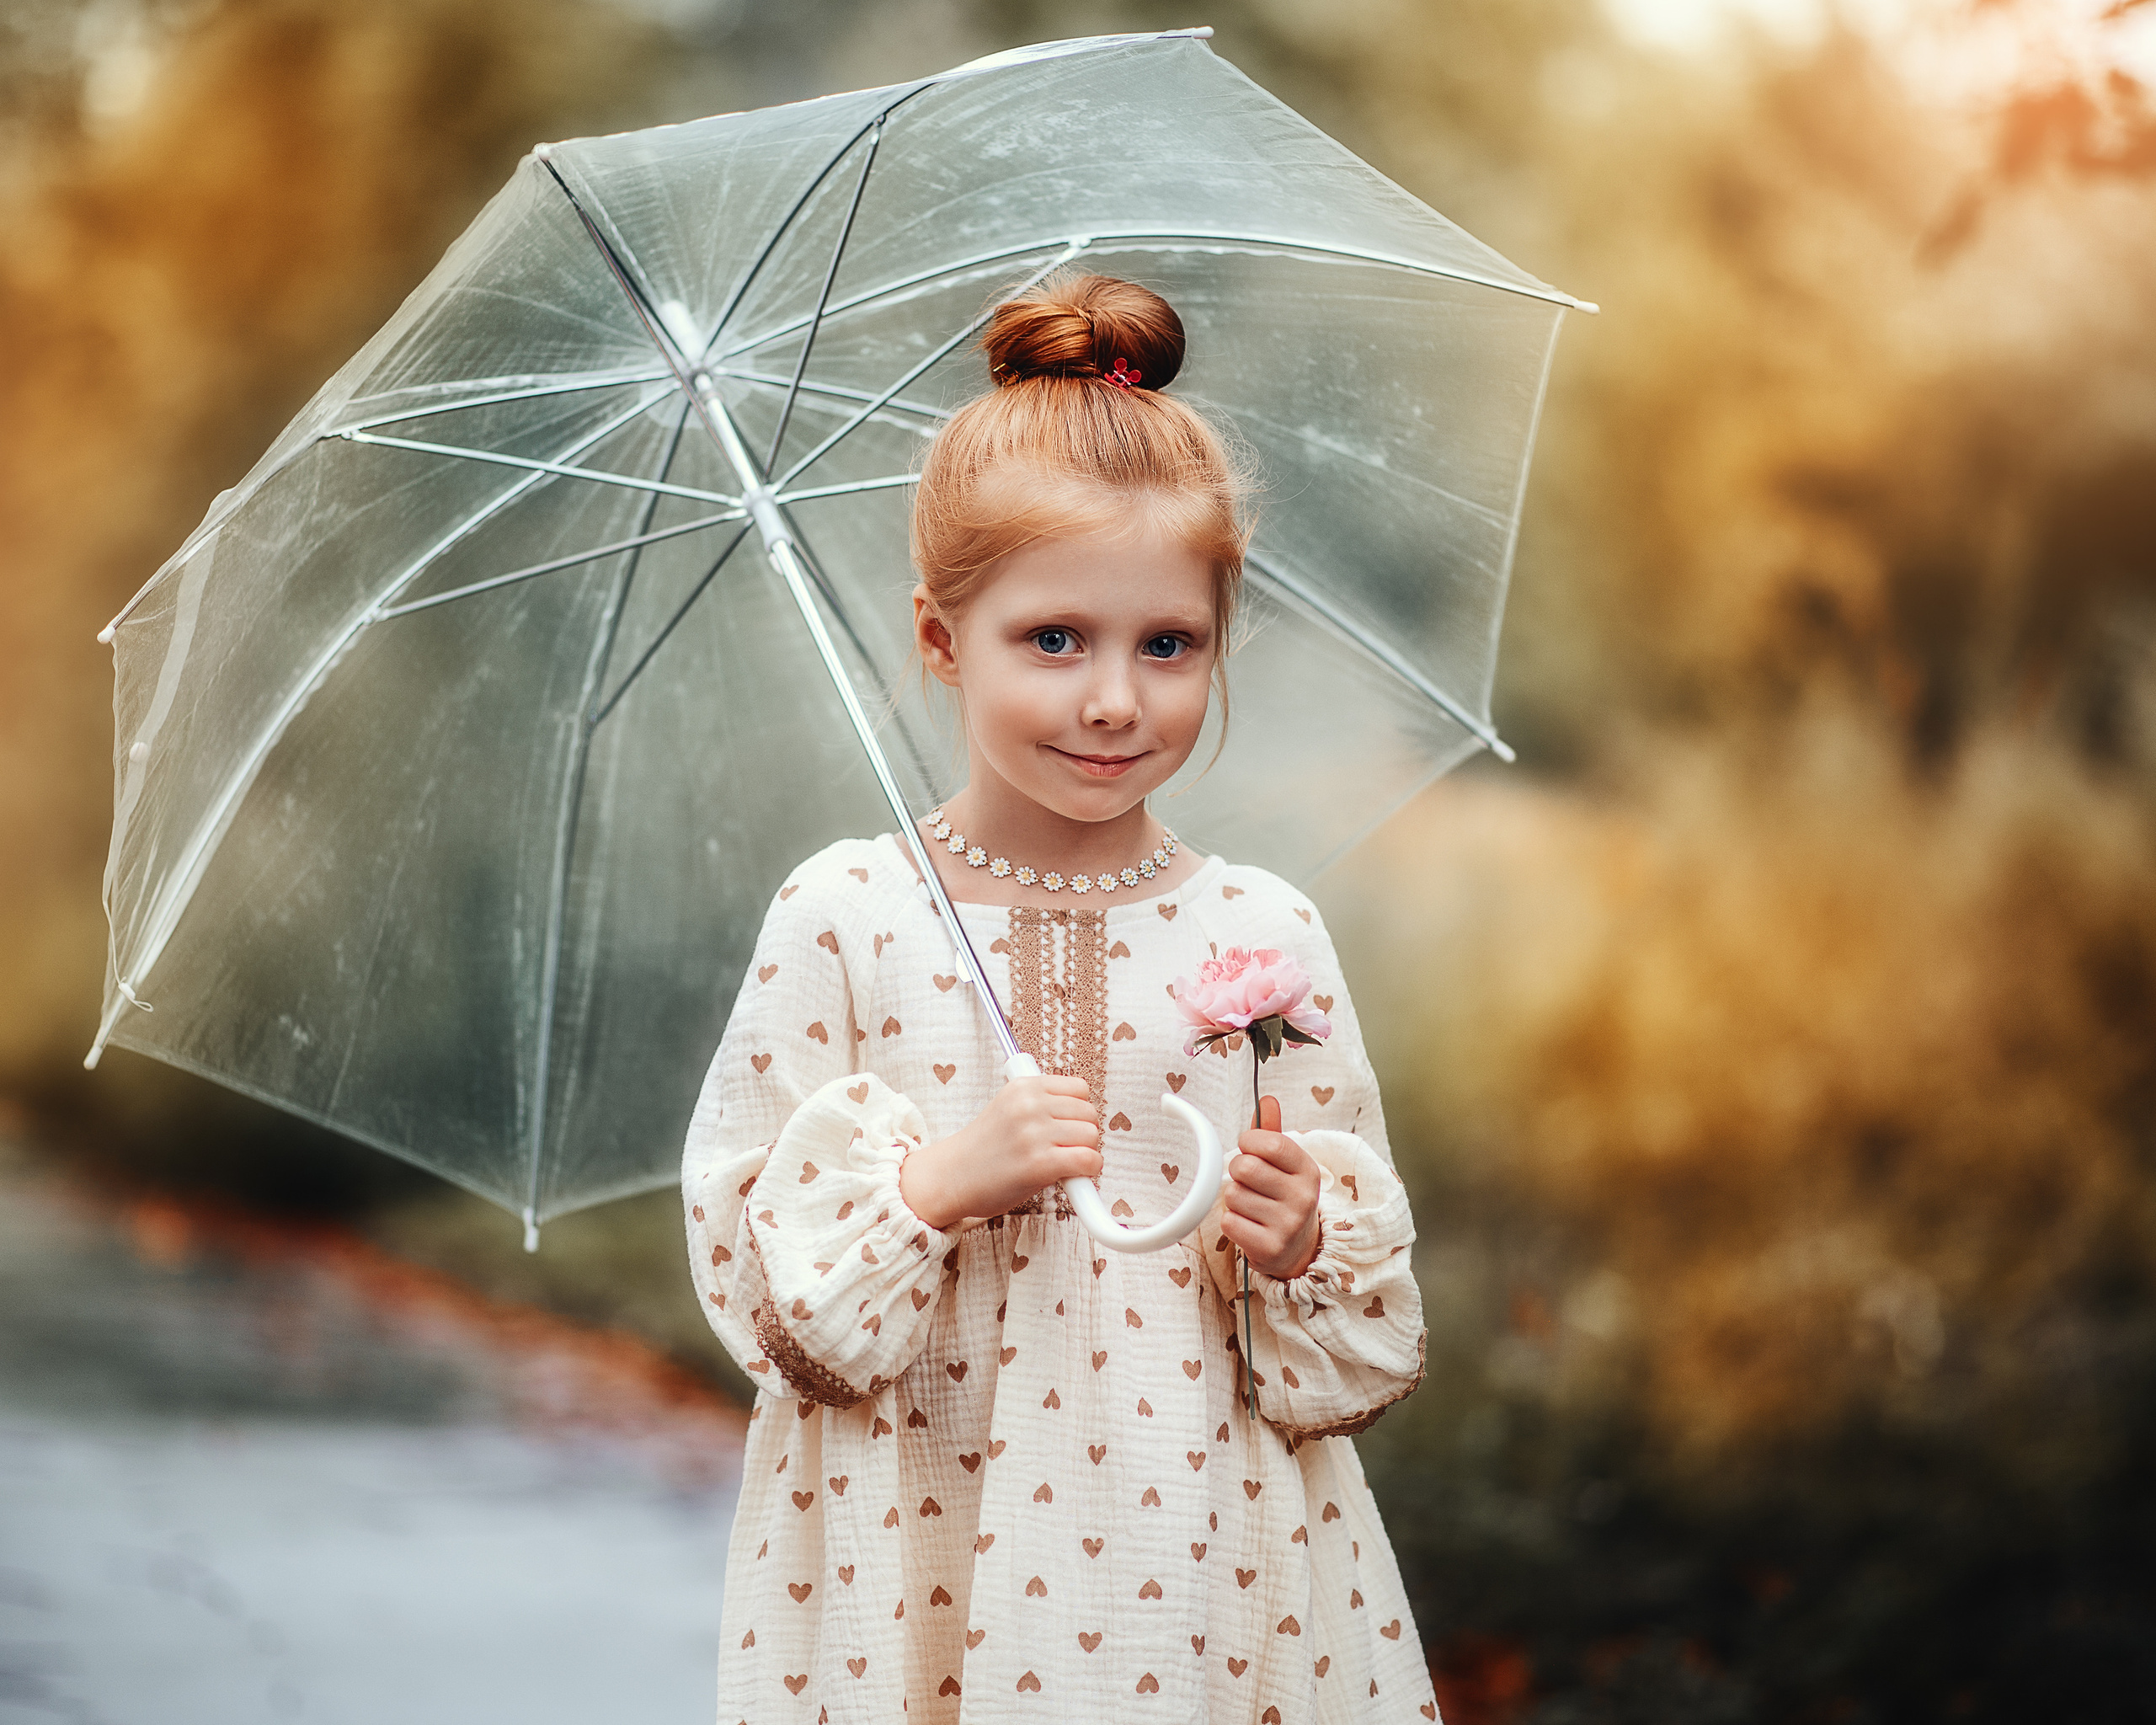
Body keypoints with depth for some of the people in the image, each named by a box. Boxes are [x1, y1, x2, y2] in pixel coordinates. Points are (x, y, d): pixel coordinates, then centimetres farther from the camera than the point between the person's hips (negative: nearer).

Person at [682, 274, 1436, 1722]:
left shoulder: (1266, 933, 1)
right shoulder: (844, 915, -4)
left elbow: (1370, 1343, 7)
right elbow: (746, 1262, -4)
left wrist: (1305, 1245, -13)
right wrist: (931, 1184, -18)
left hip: (1200, 1541, 1)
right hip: (917, 1551, -1)